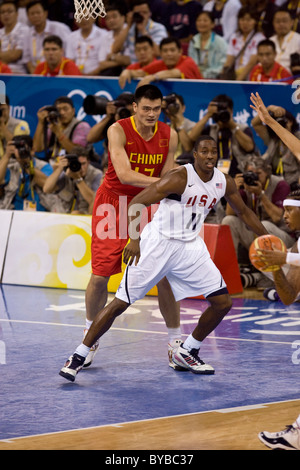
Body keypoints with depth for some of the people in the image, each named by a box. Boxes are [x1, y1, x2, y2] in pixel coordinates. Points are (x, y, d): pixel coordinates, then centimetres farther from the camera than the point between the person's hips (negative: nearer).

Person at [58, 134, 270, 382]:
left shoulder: (224, 182, 1)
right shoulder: (180, 178, -19)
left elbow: (244, 211, 20)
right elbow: (136, 203, -19)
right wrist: (135, 239, -29)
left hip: (191, 246, 6)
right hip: (158, 244, -6)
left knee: (223, 302, -1)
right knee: (121, 303, -8)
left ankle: (187, 352, 19)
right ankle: (79, 356, 1)